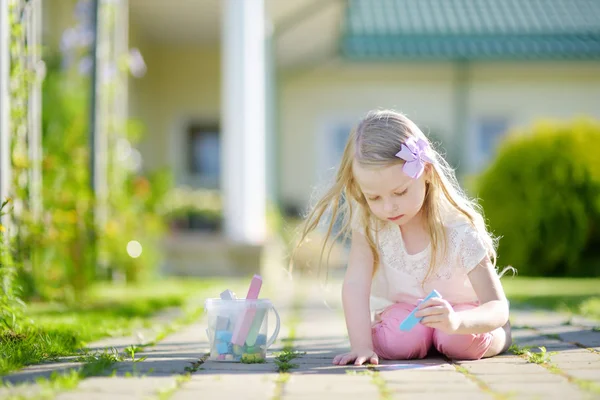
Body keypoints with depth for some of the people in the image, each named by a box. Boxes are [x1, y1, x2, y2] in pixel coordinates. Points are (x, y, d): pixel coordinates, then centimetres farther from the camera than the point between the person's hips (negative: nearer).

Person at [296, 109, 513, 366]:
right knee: (398, 342, -31)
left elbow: (498, 308, -31)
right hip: (402, 310, 1)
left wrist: (457, 322, -53)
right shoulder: (368, 220, -22)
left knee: (465, 342, -32)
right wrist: (361, 345, -41)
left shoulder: (460, 231, -30)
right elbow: (355, 284, -28)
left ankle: (500, 335, 5)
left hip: (459, 310, -1)